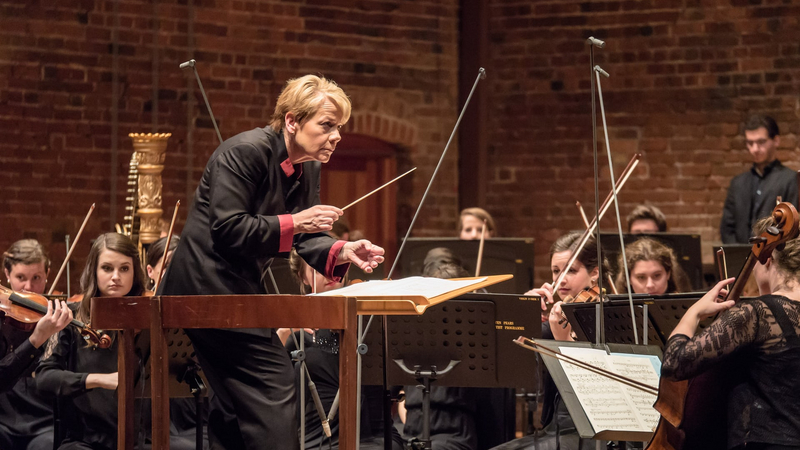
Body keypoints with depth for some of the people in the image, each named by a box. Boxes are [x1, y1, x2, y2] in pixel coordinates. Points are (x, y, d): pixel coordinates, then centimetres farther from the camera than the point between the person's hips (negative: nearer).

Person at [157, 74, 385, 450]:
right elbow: (227, 229, -24)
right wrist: (293, 222, -24)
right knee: (274, 389, -13)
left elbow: (302, 238, 8)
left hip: (239, 289, 10)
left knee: (235, 399, 14)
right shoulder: (245, 151, -19)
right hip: (208, 286, -10)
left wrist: (341, 252, -11)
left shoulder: (307, 168, 8)